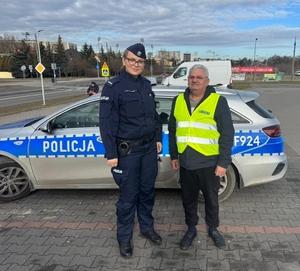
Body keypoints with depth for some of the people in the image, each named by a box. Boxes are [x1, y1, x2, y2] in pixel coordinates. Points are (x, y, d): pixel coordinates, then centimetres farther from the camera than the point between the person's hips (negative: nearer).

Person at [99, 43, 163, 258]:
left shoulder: (146, 85, 8)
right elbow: (107, 122, -13)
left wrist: (158, 138, 15)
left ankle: (147, 228, 36)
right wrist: (111, 153, -16)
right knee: (128, 196, 4)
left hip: (149, 147, 6)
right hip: (128, 150, -5)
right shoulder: (114, 86, -10)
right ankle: (124, 238, 22)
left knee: (147, 191, 17)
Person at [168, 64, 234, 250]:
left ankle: (213, 229, 37)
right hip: (186, 162, 3)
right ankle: (191, 229, 36)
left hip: (209, 162, -3)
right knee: (188, 199, 15)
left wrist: (223, 162, -11)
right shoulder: (179, 100, 5)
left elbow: (227, 134, -8)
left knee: (211, 199, 14)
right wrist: (174, 155, 11)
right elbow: (173, 130, 12)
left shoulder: (218, 101, -8)